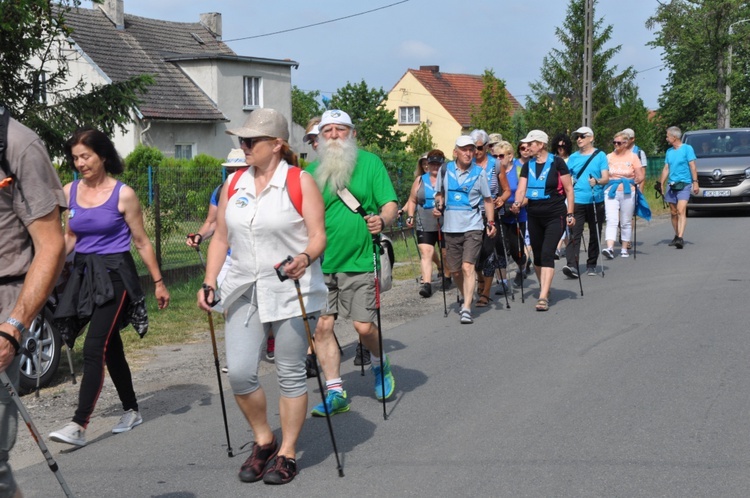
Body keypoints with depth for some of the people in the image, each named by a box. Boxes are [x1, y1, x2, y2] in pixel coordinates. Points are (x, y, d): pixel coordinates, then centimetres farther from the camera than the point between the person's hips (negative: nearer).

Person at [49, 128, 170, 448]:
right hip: (84, 274, 6)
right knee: (110, 348, 14)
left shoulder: (123, 194, -7)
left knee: (94, 349, -14)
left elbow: (141, 242, -2)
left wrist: (158, 282, 0)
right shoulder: (69, 191, 7)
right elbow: (69, 238, 16)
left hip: (115, 274, -6)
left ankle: (79, 425, -17)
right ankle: (131, 411, 29)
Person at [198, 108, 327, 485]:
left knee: (290, 375, 3)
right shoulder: (233, 184, 9)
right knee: (239, 373, -4)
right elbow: (221, 238, 14)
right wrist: (209, 283, 6)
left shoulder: (300, 182, -4)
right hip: (244, 291, 4)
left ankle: (287, 453, 18)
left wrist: (306, 258, -28)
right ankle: (263, 441, 19)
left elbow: (318, 235, -7)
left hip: (291, 291, -4)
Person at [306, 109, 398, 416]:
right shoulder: (312, 171, 8)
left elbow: (390, 204, -3)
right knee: (321, 327, -1)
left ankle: (380, 365, 29)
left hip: (359, 261, -3)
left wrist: (382, 220, -25)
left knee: (364, 326, -4)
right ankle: (335, 393, 10)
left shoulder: (369, 162, 1)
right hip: (320, 264, 3)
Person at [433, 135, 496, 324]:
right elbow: (440, 193, 19)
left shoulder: (479, 173, 2)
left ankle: (466, 308, -19)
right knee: (455, 270, 10)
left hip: (472, 226, -3)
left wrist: (491, 222, -1)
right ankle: (465, 297, 36)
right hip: (451, 227, 3)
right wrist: (438, 205, -2)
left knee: (468, 266, -16)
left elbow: (488, 199, 9)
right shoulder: (445, 170, 5)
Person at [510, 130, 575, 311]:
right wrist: (517, 203, -22)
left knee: (547, 254, -14)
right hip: (534, 216, 5)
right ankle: (544, 286, 32)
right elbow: (521, 189, -2)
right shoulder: (528, 166, 7)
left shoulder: (557, 163, -6)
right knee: (537, 255, 12)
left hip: (555, 216, -5)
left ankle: (543, 297, -17)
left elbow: (569, 190, -3)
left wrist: (570, 214, -6)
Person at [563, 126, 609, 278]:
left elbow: (606, 178, -5)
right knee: (574, 234, -12)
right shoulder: (573, 157, 10)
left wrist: (597, 181, -25)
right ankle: (572, 265, -21)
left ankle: (591, 265, 22)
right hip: (577, 201, 1)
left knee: (595, 235, 9)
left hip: (596, 201, 0)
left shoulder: (600, 156, 3)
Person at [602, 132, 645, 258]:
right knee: (611, 221, -12)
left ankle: (624, 248, 17)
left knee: (626, 222, 7)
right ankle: (610, 248, -22)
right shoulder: (609, 157, 8)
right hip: (611, 192, 1)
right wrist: (608, 182, -4)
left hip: (628, 193, -1)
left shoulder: (633, 157, 3)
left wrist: (630, 182, -8)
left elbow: (640, 177, 3)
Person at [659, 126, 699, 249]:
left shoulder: (687, 148, -1)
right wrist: (661, 184, 10)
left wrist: (695, 182, -10)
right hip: (671, 185, 6)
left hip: (684, 184, -6)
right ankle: (677, 236, 21)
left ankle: (680, 238, -26)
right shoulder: (669, 151, 15)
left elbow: (692, 166, -4)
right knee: (673, 213, 9)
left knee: (681, 211, -17)